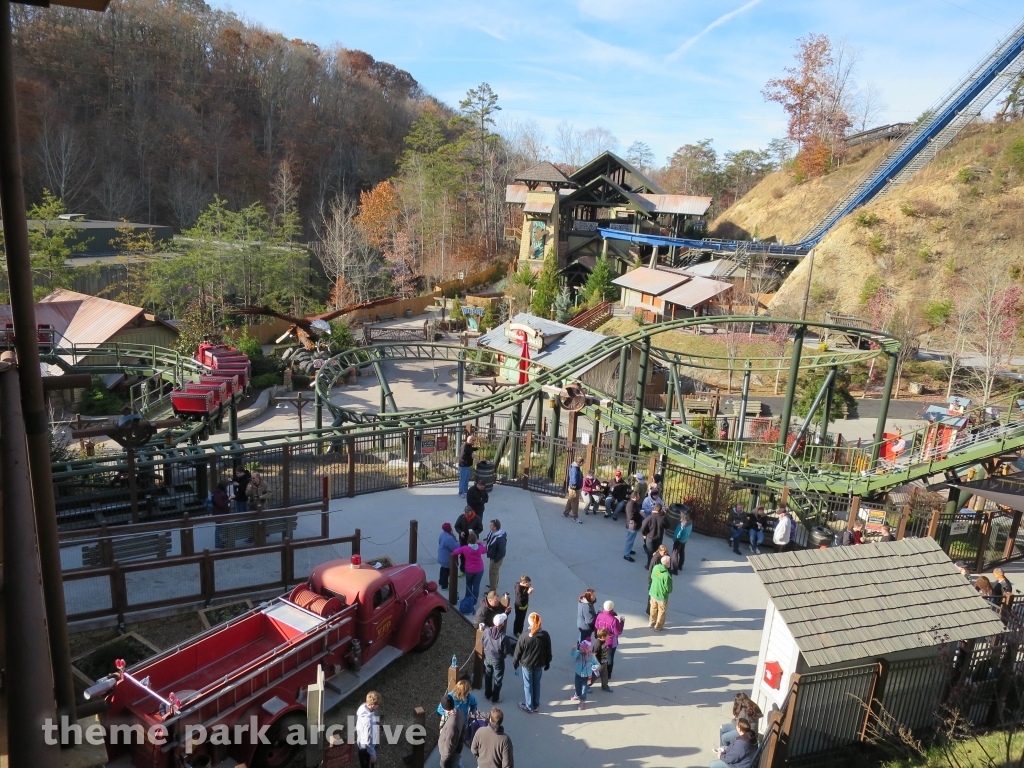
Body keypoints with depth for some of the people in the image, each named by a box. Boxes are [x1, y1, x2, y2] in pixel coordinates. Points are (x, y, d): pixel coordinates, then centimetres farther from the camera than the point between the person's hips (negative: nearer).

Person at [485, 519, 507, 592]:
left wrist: (495, 560, -20)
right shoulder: (492, 532, -9)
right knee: (494, 572, 27)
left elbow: (502, 552, -29)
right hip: (493, 556, 9)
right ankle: (494, 585, 48)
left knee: (493, 573, 5)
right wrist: (486, 541, -2)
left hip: (496, 558, -9)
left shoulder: (500, 538, -37)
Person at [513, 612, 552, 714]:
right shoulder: (545, 635, -15)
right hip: (539, 663, 3)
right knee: (537, 684, 21)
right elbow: (548, 651, -3)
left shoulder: (524, 636, -24)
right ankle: (536, 705, 33)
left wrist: (515, 662, 4)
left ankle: (529, 707, 26)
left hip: (527, 663, -3)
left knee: (528, 685, 14)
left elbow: (518, 651, -13)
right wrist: (547, 663, 12)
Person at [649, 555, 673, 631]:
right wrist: (669, 591, 2)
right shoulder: (666, 575, -32)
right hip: (662, 595, -6)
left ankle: (652, 622, 47)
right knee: (662, 611, 17)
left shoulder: (655, 567, -14)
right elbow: (668, 588, -21)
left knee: (653, 608, 27)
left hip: (653, 592, 6)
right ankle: (658, 627, 32)